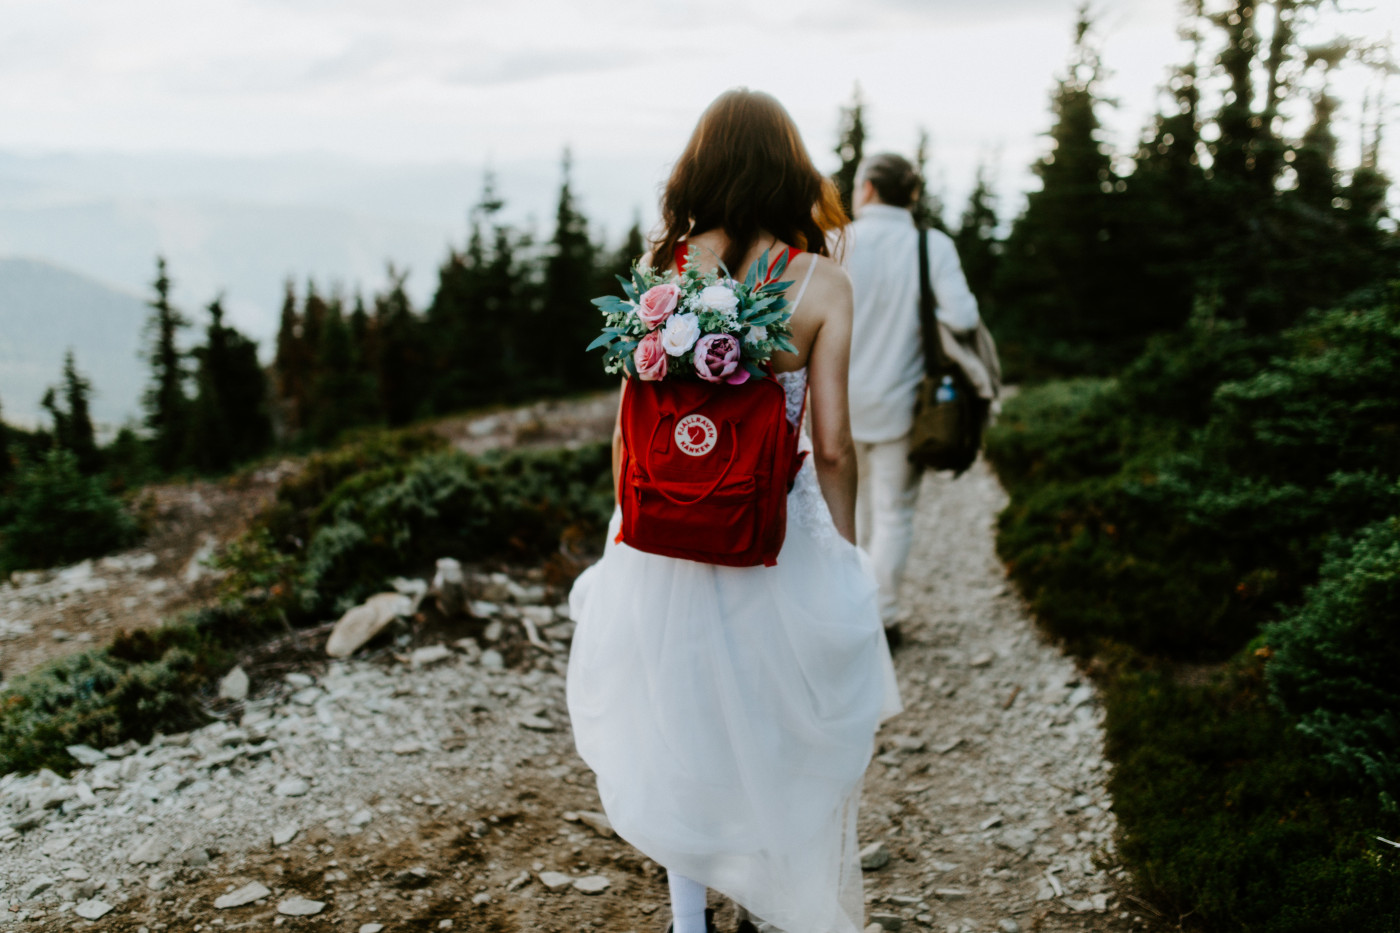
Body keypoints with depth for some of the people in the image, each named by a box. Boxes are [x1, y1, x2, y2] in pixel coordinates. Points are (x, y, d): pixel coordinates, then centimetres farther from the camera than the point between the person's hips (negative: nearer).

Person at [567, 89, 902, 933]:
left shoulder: (661, 269, -4)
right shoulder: (821, 283, -10)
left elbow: (629, 428, -1)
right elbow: (832, 446, -10)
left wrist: (632, 532, 13)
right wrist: (844, 556, 4)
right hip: (775, 539, -2)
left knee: (680, 736, 20)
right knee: (782, 742, 19)